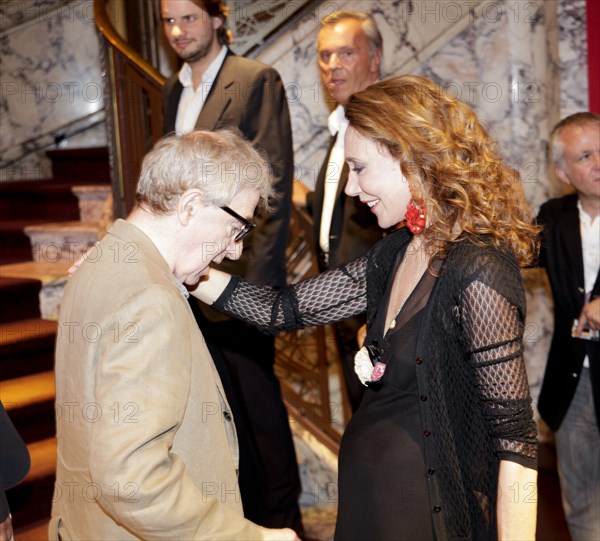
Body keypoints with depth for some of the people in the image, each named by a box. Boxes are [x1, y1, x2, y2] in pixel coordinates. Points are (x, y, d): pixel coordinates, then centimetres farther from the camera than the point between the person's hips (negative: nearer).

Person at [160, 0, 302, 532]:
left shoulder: (257, 80, -9)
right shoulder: (174, 90, 13)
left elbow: (276, 184, -13)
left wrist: (258, 273, -17)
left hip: (239, 271, -7)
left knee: (257, 397, 3)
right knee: (225, 398, 17)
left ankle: (280, 514, 21)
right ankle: (247, 504, 32)